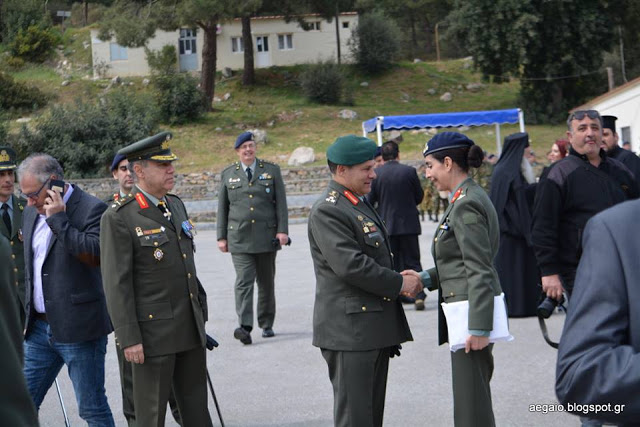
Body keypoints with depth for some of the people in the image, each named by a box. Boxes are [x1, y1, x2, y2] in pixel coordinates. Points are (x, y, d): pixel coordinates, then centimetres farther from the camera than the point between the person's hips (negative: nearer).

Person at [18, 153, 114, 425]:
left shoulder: (91, 209, -10)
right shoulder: (31, 213, 13)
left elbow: (96, 255, -24)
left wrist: (58, 220, -21)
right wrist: (28, 316, 21)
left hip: (78, 328, -7)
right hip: (39, 328, 7)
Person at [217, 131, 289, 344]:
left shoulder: (271, 170, 7)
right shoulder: (228, 174, 9)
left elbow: (281, 203, 3)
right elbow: (222, 208, 10)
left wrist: (282, 230, -6)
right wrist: (221, 237, 5)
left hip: (266, 236, 1)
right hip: (239, 238, -1)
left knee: (266, 282, 9)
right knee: (244, 281, -13)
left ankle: (266, 324, 20)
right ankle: (245, 326, -22)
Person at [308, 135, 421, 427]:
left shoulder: (361, 203, 17)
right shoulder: (327, 211, -15)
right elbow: (350, 266, -23)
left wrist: (401, 277, 8)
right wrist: (399, 284, -13)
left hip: (376, 328, 10)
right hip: (349, 330, -10)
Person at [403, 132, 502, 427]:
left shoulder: (465, 205, -17)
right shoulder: (470, 197, 14)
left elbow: (479, 271, -21)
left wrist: (478, 328, -21)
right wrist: (426, 279, 8)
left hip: (471, 314, -10)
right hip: (474, 315, 10)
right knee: (475, 399, 17)